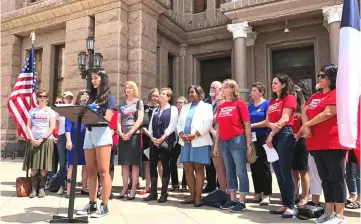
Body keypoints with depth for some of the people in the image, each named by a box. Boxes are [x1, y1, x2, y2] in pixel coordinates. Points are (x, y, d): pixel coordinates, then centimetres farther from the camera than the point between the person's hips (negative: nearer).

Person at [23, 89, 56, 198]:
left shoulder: (50, 111, 6)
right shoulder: (32, 111, 13)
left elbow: (52, 127, -3)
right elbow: (28, 127, 8)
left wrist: (42, 139, -12)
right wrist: (32, 139, -8)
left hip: (46, 140, -2)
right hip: (34, 141, 2)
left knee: (44, 167, -2)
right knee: (33, 166, -1)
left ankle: (42, 188, 4)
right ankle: (34, 189, 3)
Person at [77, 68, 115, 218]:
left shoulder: (109, 97, 5)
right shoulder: (91, 97, 22)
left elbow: (107, 118, -7)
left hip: (102, 133, -6)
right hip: (89, 134, 6)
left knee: (103, 171, -7)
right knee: (91, 172, 6)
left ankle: (104, 206, -4)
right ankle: (92, 204, 13)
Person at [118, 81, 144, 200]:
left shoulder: (139, 102, 4)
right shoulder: (122, 104, 17)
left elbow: (140, 119, -6)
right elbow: (118, 120, 13)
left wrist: (130, 132, -13)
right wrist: (120, 132, -4)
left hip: (134, 135, -4)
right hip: (123, 136, 5)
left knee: (134, 162, -4)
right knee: (124, 163, 5)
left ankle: (133, 189, -1)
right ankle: (125, 187, 11)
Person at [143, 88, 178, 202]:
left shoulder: (173, 109, 1)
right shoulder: (155, 110, 18)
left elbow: (172, 126, -9)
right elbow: (151, 125, 13)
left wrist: (162, 138, -16)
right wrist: (152, 137, -4)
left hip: (166, 141, -5)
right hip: (154, 141, 5)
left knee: (165, 165, -2)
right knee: (152, 165, 4)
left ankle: (164, 193, 6)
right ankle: (153, 193, 14)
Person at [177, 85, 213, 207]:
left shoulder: (206, 107, 3)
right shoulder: (185, 107, 21)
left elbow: (207, 124, -10)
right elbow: (179, 123, 14)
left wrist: (194, 135, -17)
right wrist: (181, 134, -5)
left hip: (199, 142, -5)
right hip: (185, 142, 6)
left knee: (199, 169, -2)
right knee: (188, 169, 6)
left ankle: (198, 197, 2)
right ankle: (192, 196, 16)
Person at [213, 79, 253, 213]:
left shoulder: (240, 103, -5)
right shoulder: (221, 106, 12)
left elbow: (247, 125, -6)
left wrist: (249, 144, -9)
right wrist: (216, 145, 12)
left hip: (237, 141, -6)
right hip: (224, 142, 7)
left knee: (241, 172, -1)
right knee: (230, 172, 13)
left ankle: (241, 202, 6)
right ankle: (232, 200, 23)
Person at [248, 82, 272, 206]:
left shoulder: (267, 104, -4)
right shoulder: (250, 106, 16)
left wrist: (252, 125, -14)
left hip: (263, 139, -6)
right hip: (251, 139, 7)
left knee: (264, 166, -2)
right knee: (254, 167, 9)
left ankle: (267, 195, 5)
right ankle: (258, 193, 18)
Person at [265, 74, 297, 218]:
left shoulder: (289, 98, -2)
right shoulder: (272, 101, 20)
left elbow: (284, 119, -12)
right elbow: (267, 121, 13)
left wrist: (271, 134, -10)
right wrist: (272, 125, -11)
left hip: (284, 135, -8)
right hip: (273, 136, 8)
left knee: (285, 171, -7)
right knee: (278, 172, 8)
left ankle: (291, 206, 1)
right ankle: (285, 205, 16)